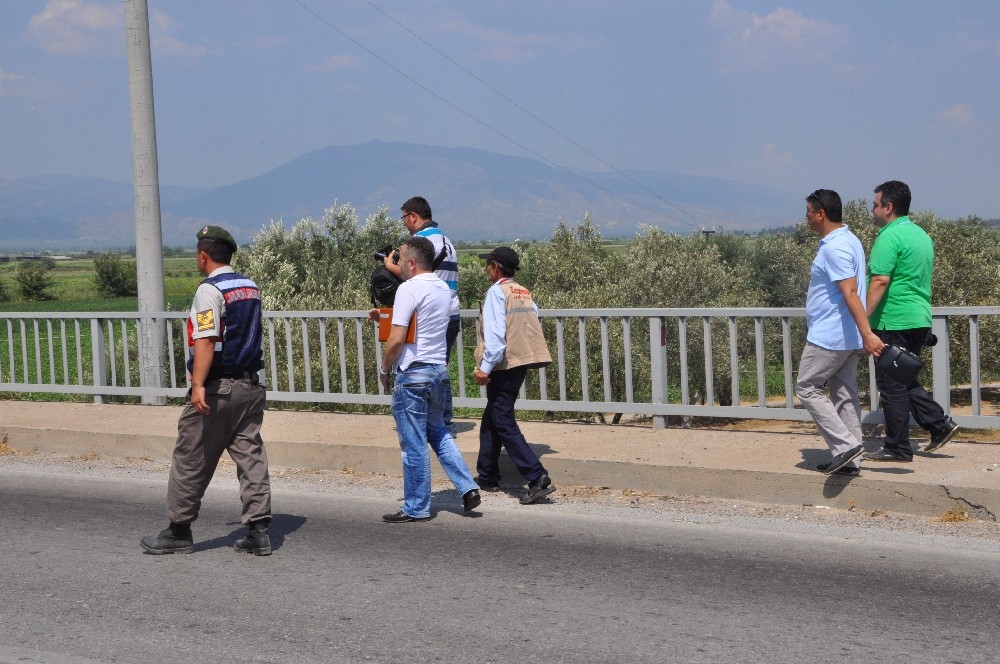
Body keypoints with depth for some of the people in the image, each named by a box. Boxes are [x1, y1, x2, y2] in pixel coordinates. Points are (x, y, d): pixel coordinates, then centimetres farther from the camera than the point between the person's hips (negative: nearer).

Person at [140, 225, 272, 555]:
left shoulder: (210, 290, -12)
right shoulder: (251, 288, 13)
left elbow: (206, 340, -23)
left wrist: (198, 385, -30)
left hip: (217, 389, -7)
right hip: (250, 387, 7)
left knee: (191, 461, 3)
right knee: (251, 457, 6)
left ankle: (179, 532, 11)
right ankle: (258, 531, 2)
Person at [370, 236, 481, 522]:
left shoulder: (409, 289, -15)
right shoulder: (443, 289, 10)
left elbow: (397, 339, -19)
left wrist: (384, 370, -5)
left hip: (413, 374, -8)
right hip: (439, 371, 8)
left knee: (414, 445, 1)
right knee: (438, 433, 22)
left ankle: (416, 508, 10)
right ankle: (467, 488, 12)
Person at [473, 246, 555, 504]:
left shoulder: (497, 292, -12)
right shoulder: (524, 293, 12)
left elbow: (495, 334, -20)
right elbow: (535, 323, 13)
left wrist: (486, 367, -18)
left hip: (503, 365, -9)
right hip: (522, 361, 9)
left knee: (503, 423, -7)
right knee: (490, 420, 20)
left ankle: (538, 478, -17)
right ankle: (487, 476, 27)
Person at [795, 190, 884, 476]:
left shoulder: (834, 248, -19)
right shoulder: (849, 240, 13)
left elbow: (851, 293, -26)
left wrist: (867, 333, -31)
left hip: (829, 337, -10)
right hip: (846, 337, 10)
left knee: (807, 388, 0)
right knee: (845, 394, 10)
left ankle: (845, 444, -8)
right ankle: (849, 459, 12)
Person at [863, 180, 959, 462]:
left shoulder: (889, 237, -15)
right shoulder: (921, 234, 15)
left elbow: (880, 282, -23)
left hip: (894, 322, -9)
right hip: (920, 319, 9)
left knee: (891, 385, 0)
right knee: (904, 380, 20)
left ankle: (897, 448, 5)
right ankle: (940, 423, 11)